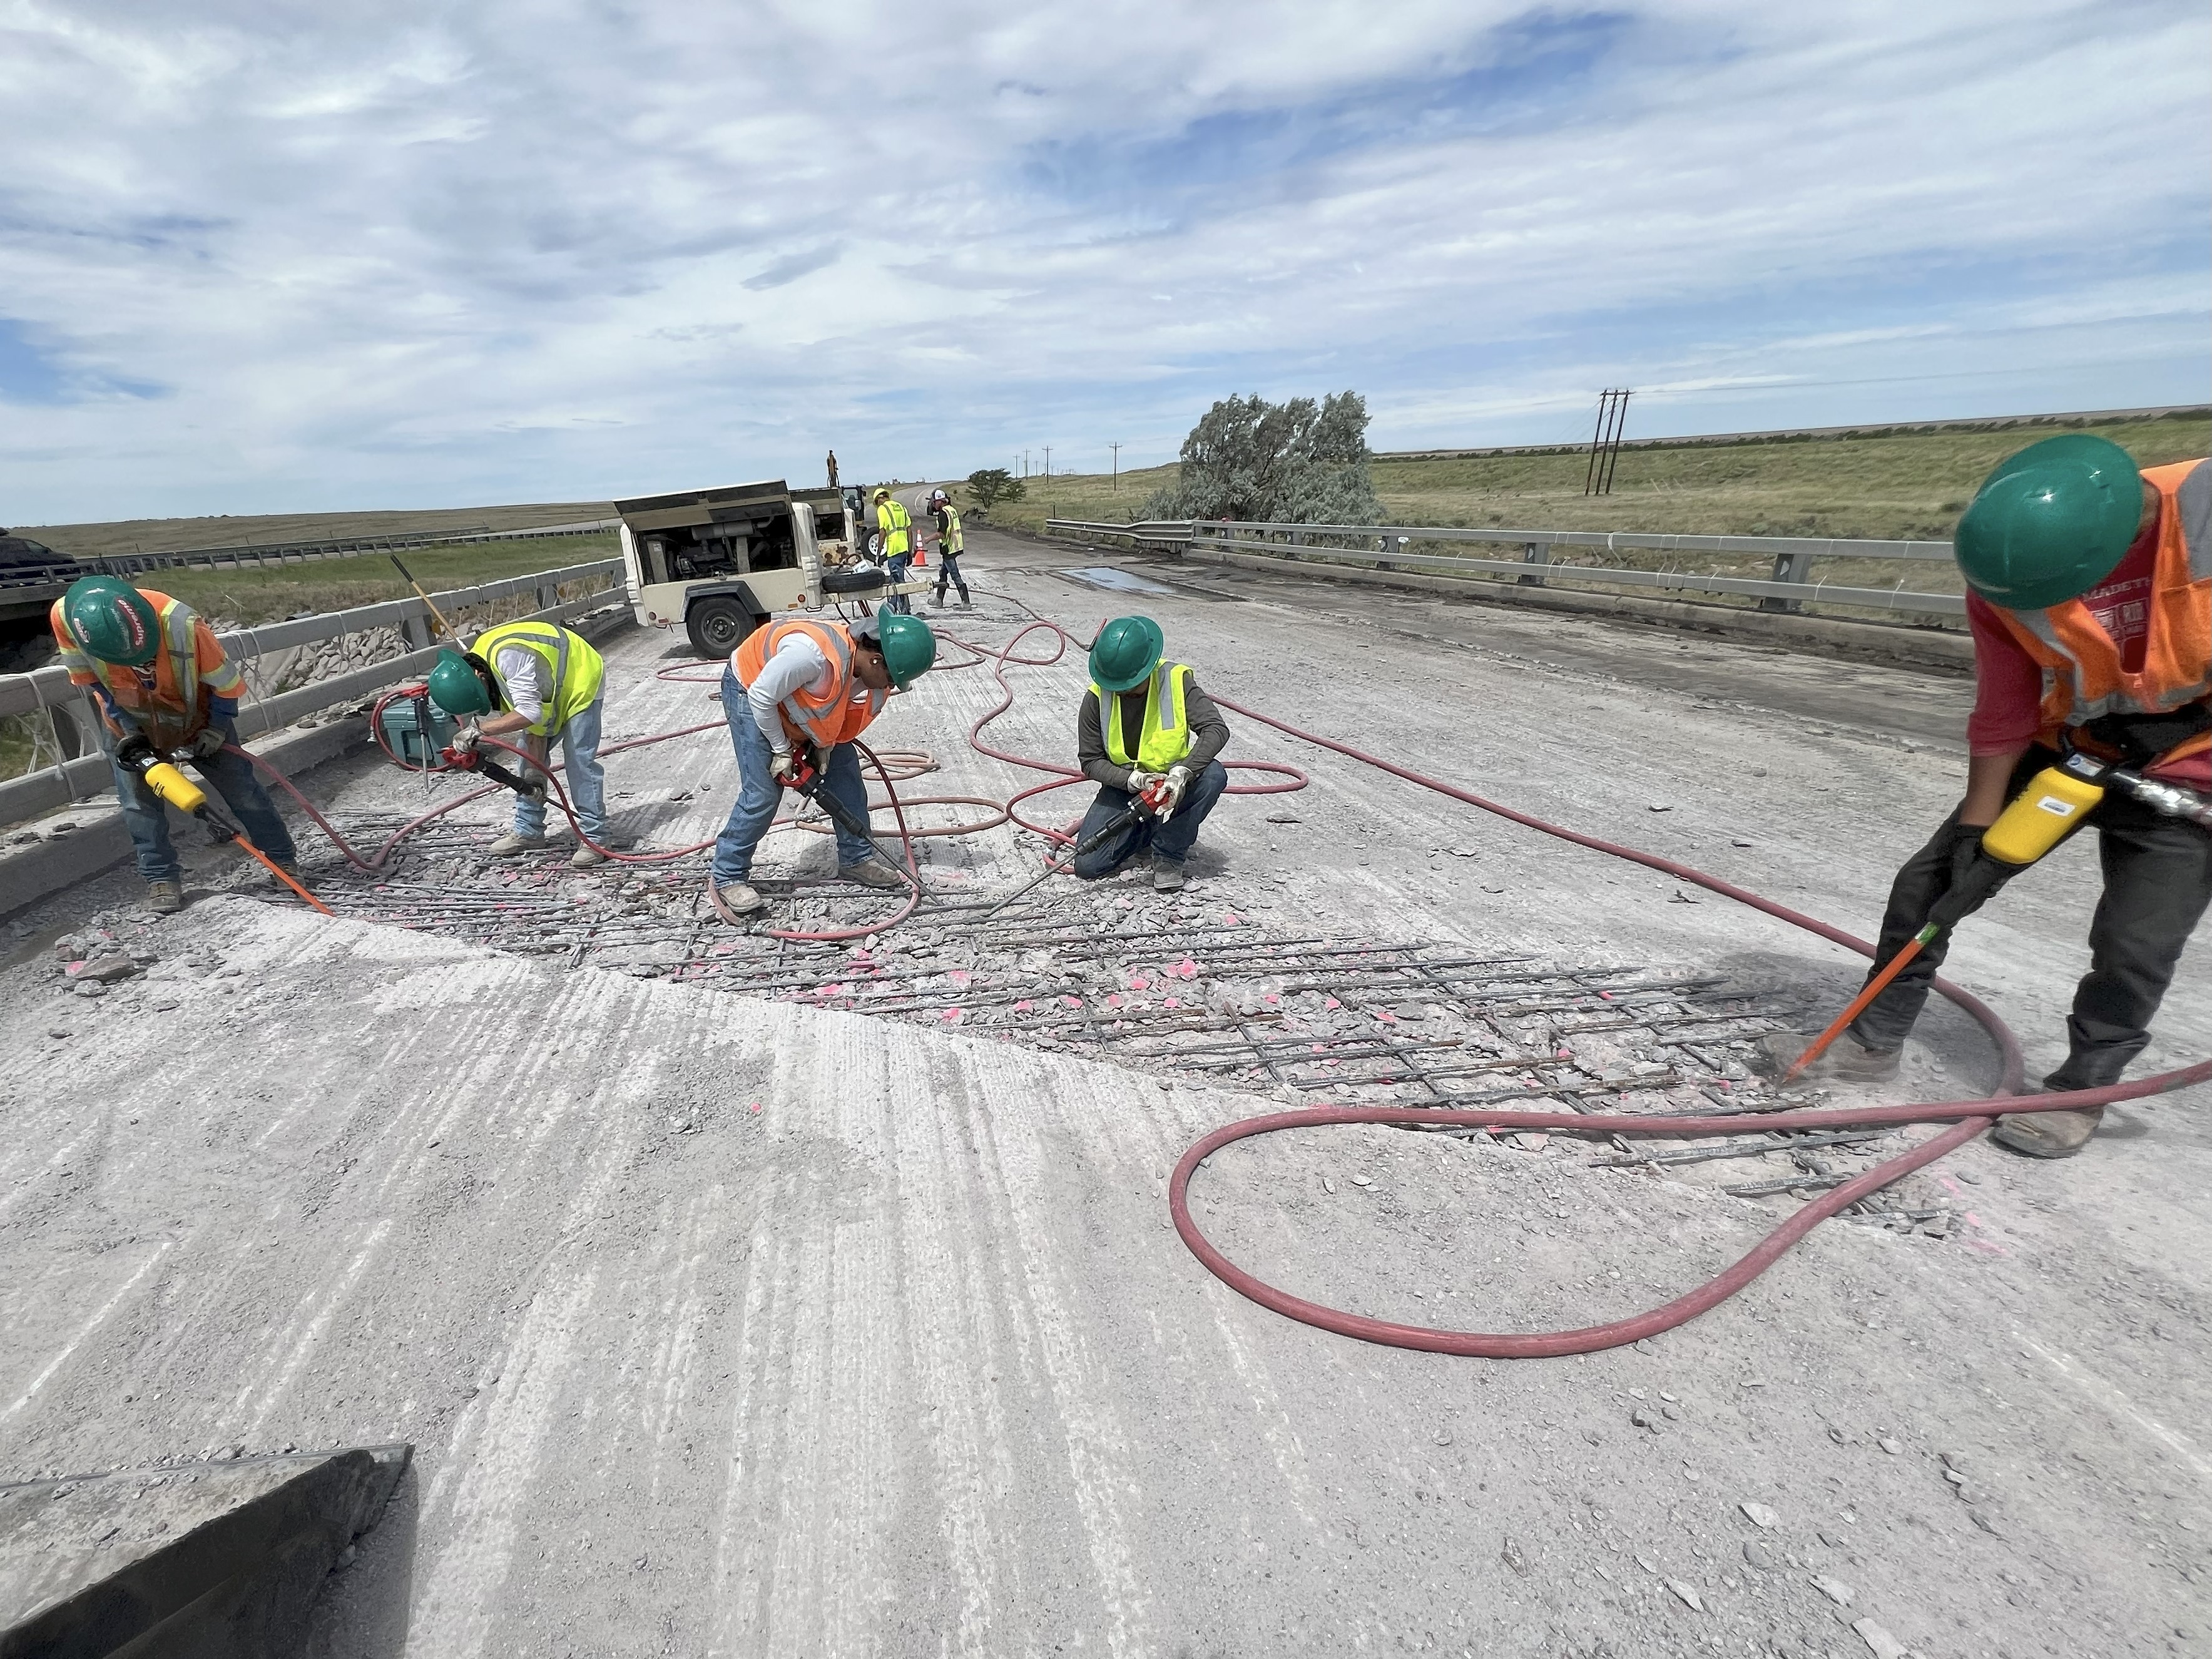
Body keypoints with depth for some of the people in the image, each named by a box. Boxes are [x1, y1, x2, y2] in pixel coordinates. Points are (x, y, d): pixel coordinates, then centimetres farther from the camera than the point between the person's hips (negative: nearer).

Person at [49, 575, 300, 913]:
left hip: (196, 715, -2)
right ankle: (161, 879, 12)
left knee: (241, 789, 2)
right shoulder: (64, 617, -28)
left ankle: (283, 858, 13)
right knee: (139, 803, 1)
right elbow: (87, 676, -9)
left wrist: (216, 729, -13)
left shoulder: (180, 623, -36)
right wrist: (125, 724, -10)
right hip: (127, 723, 2)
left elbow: (226, 682, -21)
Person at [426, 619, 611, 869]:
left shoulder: (507, 657, -36)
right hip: (548, 690, 9)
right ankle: (528, 831, 17)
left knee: (580, 761, -14)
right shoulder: (480, 660, -8)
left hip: (581, 682, -9)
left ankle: (593, 838, -8)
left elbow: (530, 712, -42)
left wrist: (480, 730, -42)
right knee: (528, 754, 8)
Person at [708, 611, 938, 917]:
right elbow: (762, 697, -30)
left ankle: (856, 859, 15)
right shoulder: (813, 654, -42)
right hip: (751, 693, -7)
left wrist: (824, 745, -10)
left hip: (797, 704, 8)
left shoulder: (869, 672, -17)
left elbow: (837, 708, 2)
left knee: (844, 771, 3)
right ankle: (727, 877, 4)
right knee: (762, 794, -12)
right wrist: (781, 750, -20)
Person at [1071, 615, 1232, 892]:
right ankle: (1149, 830, 16)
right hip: (1124, 786, 1)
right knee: (1087, 865, -14)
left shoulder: (1177, 681, -17)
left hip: (1173, 782, -1)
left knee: (1213, 774, -34)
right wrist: (1133, 780, -28)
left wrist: (1182, 772, -40)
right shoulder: (1097, 698, -14)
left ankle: (1169, 854, -14)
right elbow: (1090, 762, -10)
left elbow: (1216, 729, -25)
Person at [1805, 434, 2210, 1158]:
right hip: (2065, 748, 3)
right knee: (1928, 882, -1)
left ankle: (2080, 1090, 19)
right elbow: (2003, 711, -10)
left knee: (2134, 943, -6)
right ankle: (1874, 1038, 15)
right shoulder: (2006, 573, -18)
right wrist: (1977, 823, -9)